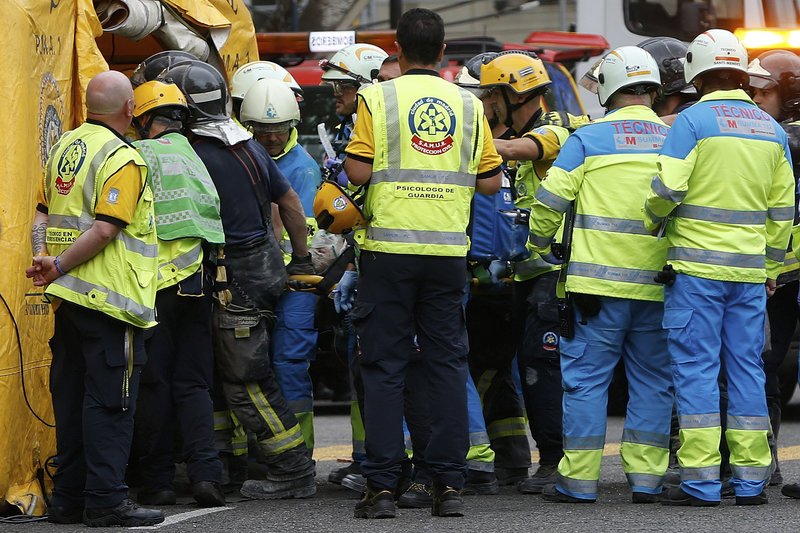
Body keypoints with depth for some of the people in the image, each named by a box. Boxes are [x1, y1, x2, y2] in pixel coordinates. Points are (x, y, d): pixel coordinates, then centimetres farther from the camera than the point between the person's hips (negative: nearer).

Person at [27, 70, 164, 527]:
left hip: (69, 298, 8)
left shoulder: (66, 147, 12)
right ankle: (106, 500, -6)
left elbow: (44, 214, 12)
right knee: (111, 402, -5)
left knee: (72, 395, 12)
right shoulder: (123, 159, -13)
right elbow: (104, 230, -20)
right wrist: (59, 266, -15)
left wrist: (45, 261, -1)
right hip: (110, 298, -8)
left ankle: (69, 497, 16)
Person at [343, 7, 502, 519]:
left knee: (385, 367, 2)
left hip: (390, 248, -2)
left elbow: (358, 170, -8)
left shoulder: (379, 98, -3)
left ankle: (382, 485, -1)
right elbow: (490, 181, 8)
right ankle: (449, 483, 5)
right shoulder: (468, 105, 7)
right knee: (448, 365, 8)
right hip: (448, 251, 2)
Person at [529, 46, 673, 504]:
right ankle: (646, 477, 9)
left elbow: (549, 202, -3)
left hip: (599, 281, -3)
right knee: (652, 380, 11)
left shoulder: (588, 139, -3)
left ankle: (580, 479, 1)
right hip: (657, 284, 3)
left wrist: (541, 244, 15)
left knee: (587, 378, 2)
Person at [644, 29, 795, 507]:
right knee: (747, 369, 9)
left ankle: (701, 480, -5)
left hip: (697, 265, -5)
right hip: (751, 270, 5)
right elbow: (782, 209, 13)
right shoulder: (771, 130, 10)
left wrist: (650, 224, 6)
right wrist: (771, 267, 21)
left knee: (697, 370, -2)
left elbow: (667, 188, -14)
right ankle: (751, 479, 9)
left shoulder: (693, 121, -7)